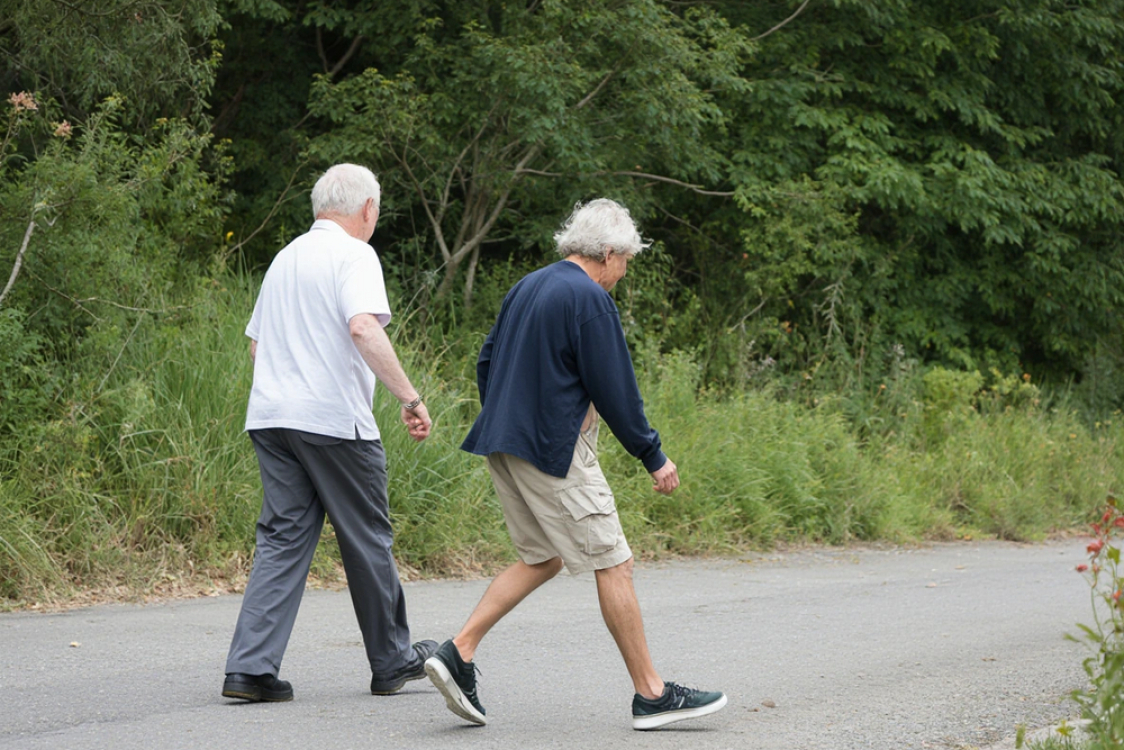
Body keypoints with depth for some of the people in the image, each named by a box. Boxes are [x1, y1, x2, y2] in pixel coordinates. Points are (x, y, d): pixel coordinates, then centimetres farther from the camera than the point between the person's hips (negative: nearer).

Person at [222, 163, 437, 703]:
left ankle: (251, 667, -7)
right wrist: (410, 398, -21)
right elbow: (363, 327, -22)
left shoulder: (286, 257, 19)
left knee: (282, 540, 5)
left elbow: (257, 343, 24)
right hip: (333, 419, -7)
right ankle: (392, 662, 18)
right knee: (368, 541, 6)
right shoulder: (353, 255, -6)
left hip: (270, 416, 7)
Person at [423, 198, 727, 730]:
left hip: (503, 445, 9)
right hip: (555, 450, -9)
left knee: (541, 560, 17)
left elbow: (486, 362, 20)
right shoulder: (591, 299, -12)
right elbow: (616, 390, -13)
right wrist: (655, 458, -6)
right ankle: (651, 694, 2)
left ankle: (458, 651, 5)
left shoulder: (527, 287, 14)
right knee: (613, 565, -2)